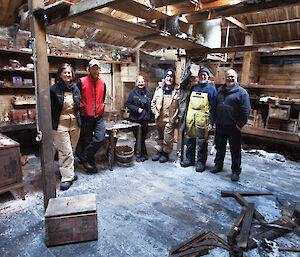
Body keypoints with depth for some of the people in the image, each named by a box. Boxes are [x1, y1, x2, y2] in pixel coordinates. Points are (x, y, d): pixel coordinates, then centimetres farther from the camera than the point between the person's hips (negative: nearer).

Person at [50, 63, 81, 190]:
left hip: (75, 123, 5)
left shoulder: (75, 88, 11)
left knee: (72, 150, 12)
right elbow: (50, 108, -2)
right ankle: (67, 177, 4)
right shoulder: (54, 89, -4)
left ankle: (69, 172, 28)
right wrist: (50, 125, -6)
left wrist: (79, 120, 13)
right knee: (65, 151, -6)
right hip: (60, 124, -5)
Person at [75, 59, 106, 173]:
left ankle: (83, 157, 5)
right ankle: (90, 163, 21)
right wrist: (81, 109, 0)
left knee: (100, 138, -12)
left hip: (98, 117, 4)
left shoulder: (102, 83, 11)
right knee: (87, 141, 4)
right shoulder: (82, 82, -3)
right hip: (86, 117, -3)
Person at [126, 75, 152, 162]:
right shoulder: (132, 92, 0)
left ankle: (137, 152, 25)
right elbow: (128, 104, -4)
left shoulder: (148, 93, 11)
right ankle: (144, 154, 13)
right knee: (139, 137, 0)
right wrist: (137, 109, -15)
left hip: (145, 119, 4)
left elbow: (151, 105, 14)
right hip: (135, 119, -3)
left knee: (143, 136, 7)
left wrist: (149, 115, 0)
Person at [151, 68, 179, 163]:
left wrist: (177, 118, -6)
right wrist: (156, 113, 3)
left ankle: (166, 153, 19)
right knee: (159, 136, 16)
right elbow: (153, 103, 12)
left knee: (168, 137, 2)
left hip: (170, 119, -4)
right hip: (159, 118, 4)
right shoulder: (159, 89, 8)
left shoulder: (177, 91, -2)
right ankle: (159, 151, 31)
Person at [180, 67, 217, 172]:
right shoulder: (193, 88, 14)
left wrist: (211, 122, -9)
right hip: (190, 117, 4)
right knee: (189, 139, 10)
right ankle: (189, 159, 25)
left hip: (202, 119, -4)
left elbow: (213, 107, -1)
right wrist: (186, 117, 7)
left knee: (201, 141, 0)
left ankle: (200, 162, 13)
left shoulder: (211, 89, 3)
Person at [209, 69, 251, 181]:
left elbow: (245, 110, -7)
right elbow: (215, 106, 19)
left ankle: (236, 171, 16)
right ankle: (218, 165, 31)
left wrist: (240, 124, -12)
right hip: (220, 125, 5)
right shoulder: (220, 90, 14)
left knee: (235, 149, 4)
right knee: (219, 146, 15)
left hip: (233, 126, -5)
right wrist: (216, 120, 13)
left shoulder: (241, 92, -3)